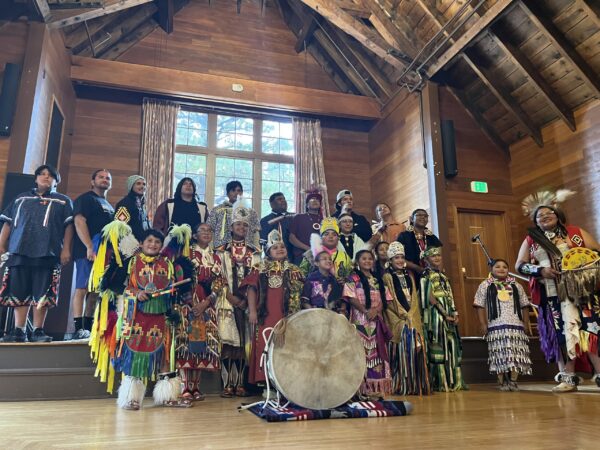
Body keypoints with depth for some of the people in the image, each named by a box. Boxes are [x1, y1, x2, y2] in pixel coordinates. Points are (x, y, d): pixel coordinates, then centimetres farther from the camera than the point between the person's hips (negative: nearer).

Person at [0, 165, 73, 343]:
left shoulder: (63, 201, 13)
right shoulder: (21, 198, 22)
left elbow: (69, 226, 5)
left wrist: (66, 249, -5)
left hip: (47, 253, -3)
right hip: (19, 251, 3)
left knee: (42, 293, -4)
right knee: (19, 292, 1)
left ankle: (38, 331, 1)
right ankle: (19, 331, 7)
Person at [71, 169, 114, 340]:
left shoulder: (109, 206, 25)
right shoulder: (85, 199, 1)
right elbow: (79, 222, -12)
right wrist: (90, 247, -21)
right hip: (88, 251, -8)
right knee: (82, 288, -10)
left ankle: (88, 327, 9)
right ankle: (79, 329, -12)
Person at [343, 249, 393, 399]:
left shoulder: (378, 280, 16)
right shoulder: (353, 278, 2)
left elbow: (384, 300, 10)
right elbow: (351, 298, -8)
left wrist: (376, 310, -10)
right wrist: (365, 311, -18)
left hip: (376, 320, 5)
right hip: (360, 320, -5)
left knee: (377, 352, 4)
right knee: (361, 351, -7)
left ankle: (376, 388, 10)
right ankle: (362, 388, -4)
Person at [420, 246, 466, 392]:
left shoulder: (443, 276, 19)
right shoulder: (426, 275, -4)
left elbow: (450, 297, 17)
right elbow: (430, 297, -12)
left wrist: (455, 313, 3)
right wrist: (445, 314, -16)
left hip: (448, 314, 8)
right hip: (435, 314, -8)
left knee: (451, 346, 7)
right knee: (439, 346, -8)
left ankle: (453, 380, 13)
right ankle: (441, 382, -4)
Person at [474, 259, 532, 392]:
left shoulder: (516, 286, 17)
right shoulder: (485, 285, 7)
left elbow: (524, 306, 18)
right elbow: (480, 306, 4)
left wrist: (526, 323, 10)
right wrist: (483, 324, -3)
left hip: (516, 325, 3)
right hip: (496, 326, -3)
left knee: (516, 355, -2)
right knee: (500, 354, -5)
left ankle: (513, 381, 7)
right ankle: (502, 381, 4)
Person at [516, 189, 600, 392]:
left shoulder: (575, 232, 9)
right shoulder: (530, 240, 10)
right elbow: (520, 265, 7)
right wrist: (540, 270, -10)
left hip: (580, 290, -1)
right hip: (552, 296, 1)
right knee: (560, 333, 0)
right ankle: (568, 377, 4)